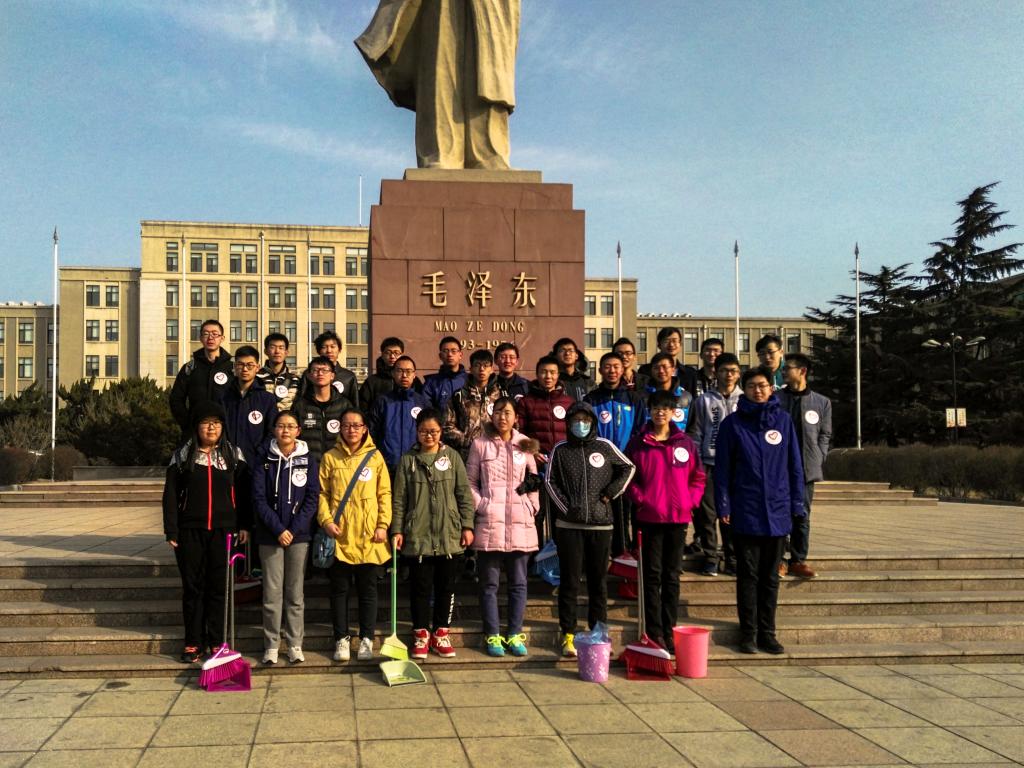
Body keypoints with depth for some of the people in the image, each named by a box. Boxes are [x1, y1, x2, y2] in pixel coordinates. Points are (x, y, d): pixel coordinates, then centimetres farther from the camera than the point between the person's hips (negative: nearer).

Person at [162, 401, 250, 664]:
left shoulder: (234, 455, 6)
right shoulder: (182, 456, 5)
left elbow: (243, 493, 7)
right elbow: (171, 495, 3)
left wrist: (245, 526, 1)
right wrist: (171, 531, -3)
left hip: (224, 531, 0)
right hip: (190, 532, 0)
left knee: (219, 588, 3)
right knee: (192, 588, 5)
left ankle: (217, 642, 13)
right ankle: (193, 643, 14)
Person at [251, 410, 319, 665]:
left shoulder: (308, 461, 5)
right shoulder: (264, 461, 3)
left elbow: (312, 498, -1)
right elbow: (259, 499, -3)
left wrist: (294, 529, -11)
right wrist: (278, 530, -12)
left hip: (299, 535, 0)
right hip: (270, 535, 0)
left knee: (295, 592, 4)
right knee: (272, 591, 0)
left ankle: (295, 644, 12)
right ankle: (271, 645, 9)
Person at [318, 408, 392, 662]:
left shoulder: (375, 457, 5)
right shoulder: (330, 457, 5)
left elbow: (385, 493, 3)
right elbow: (322, 492, 2)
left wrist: (383, 525, -5)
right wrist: (326, 520, -11)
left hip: (369, 536, 0)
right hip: (339, 536, 0)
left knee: (368, 589, 6)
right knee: (340, 589, 6)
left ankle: (366, 639, 16)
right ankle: (342, 639, 17)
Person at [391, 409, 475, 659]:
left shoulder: (452, 457, 3)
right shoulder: (408, 460, 3)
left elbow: (464, 494, 3)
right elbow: (399, 499, 3)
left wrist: (467, 526, -1)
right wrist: (397, 530, -2)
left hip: (449, 535, 1)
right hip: (417, 536, -1)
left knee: (447, 587, 8)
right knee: (421, 587, 6)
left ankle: (441, 633, 21)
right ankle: (421, 634, 18)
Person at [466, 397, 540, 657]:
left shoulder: (525, 445, 8)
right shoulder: (480, 444, 2)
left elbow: (533, 481, 12)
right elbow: (470, 482, 3)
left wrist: (532, 507, 2)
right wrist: (481, 505, -9)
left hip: (520, 524, 2)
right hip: (489, 523, -2)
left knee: (518, 583, 7)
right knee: (489, 583, 4)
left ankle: (514, 635, 17)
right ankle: (492, 636, 12)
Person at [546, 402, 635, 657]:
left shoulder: (604, 447, 6)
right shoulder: (560, 450, 5)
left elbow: (628, 467, 15)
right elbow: (550, 481, 4)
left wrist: (613, 491, 3)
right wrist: (565, 507, -6)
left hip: (600, 524, 1)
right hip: (569, 525, -1)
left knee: (599, 581, 7)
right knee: (569, 581, 2)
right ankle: (568, 635, 9)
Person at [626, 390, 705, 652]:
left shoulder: (685, 443, 5)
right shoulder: (638, 444, 1)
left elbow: (698, 477, 10)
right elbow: (628, 476, 4)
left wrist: (690, 502, -2)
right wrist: (640, 499, -8)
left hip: (678, 516, 2)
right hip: (649, 517, -2)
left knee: (672, 576, 8)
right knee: (652, 575, 1)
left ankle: (669, 631, 15)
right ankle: (654, 632, 6)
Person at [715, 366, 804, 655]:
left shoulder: (783, 420, 4)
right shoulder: (733, 423, -2)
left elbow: (794, 465, 7)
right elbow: (722, 468, -2)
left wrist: (797, 503, 3)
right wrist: (723, 506, -6)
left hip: (777, 511, 2)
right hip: (745, 512, -2)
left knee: (770, 576, 11)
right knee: (748, 575, 5)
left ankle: (767, 633, 20)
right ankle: (748, 634, 13)